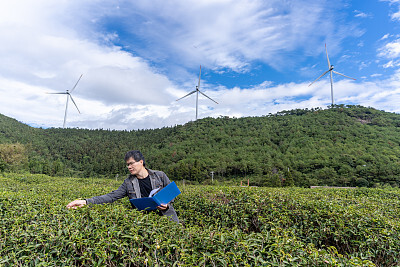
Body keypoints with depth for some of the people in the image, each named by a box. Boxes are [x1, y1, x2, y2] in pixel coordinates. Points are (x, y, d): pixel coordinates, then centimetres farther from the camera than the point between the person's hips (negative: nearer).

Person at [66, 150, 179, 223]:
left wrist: (167, 204, -13)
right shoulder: (128, 183, 4)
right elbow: (111, 196, -2)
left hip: (167, 216, 0)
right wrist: (86, 202, -11)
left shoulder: (160, 175, -1)